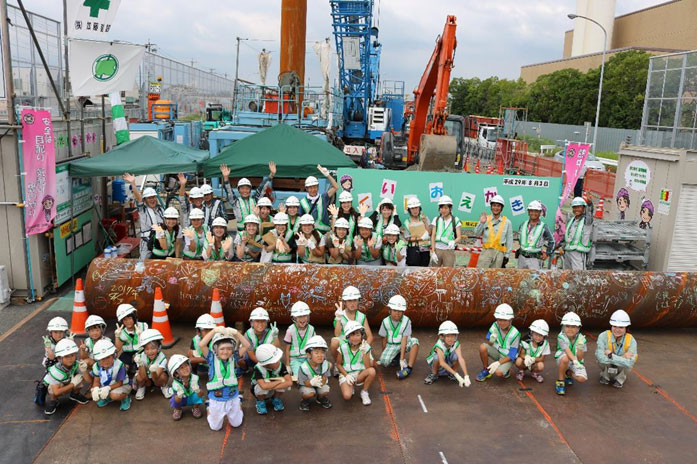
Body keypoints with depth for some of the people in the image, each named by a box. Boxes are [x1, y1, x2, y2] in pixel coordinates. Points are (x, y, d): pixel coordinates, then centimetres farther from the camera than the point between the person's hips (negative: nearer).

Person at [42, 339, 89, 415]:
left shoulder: (76, 365, -24)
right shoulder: (56, 372, -38)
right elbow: (56, 392, -41)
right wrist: (73, 384, -36)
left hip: (68, 385, 5)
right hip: (51, 389, -4)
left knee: (79, 376, -21)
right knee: (59, 384, -37)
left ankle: (75, 395, 6)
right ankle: (52, 402, -7)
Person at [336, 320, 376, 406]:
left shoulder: (365, 347, -10)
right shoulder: (343, 347, -12)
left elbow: (368, 367, -17)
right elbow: (338, 364, -1)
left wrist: (364, 352, -27)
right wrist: (346, 375, -15)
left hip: (359, 374, 2)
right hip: (346, 374, -2)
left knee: (372, 371, -32)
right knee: (347, 396, -30)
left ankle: (364, 392, -6)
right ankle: (351, 386, 8)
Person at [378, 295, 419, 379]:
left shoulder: (406, 321, -17)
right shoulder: (386, 322, -12)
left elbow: (404, 340, -21)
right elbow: (384, 339, 1)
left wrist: (402, 358, -25)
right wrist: (384, 353, 7)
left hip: (404, 344, 0)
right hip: (391, 345, 1)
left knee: (414, 341, -32)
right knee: (383, 360, -26)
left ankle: (409, 368, -27)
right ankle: (396, 357, 7)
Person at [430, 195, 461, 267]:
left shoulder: (455, 220, 2)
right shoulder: (436, 220, 7)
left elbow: (459, 237, -1)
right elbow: (433, 237, 5)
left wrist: (453, 242, -25)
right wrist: (433, 252, -3)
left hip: (449, 251, -2)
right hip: (437, 250, 2)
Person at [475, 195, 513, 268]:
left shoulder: (507, 222, 7)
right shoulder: (485, 219, 7)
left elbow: (509, 240, 9)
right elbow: (476, 233, 1)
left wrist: (507, 255, 5)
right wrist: (481, 223, -15)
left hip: (499, 253, 1)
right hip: (486, 251, -1)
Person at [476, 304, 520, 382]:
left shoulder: (514, 334, -23)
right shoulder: (495, 326, -14)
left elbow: (511, 355, -18)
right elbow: (489, 344, -5)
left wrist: (498, 363, -28)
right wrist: (491, 340, -29)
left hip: (507, 357, -4)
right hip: (497, 352, 4)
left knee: (498, 372, -32)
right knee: (482, 347, -26)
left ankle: (506, 371, 6)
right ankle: (486, 371, -4)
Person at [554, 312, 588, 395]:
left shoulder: (581, 338, -13)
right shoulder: (561, 337, -19)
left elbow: (580, 358, -15)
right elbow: (568, 351, -33)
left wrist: (580, 347, -33)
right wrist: (575, 361, -51)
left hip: (577, 362, 3)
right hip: (563, 361, -3)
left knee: (582, 378, -24)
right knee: (565, 358, -39)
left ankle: (568, 374, 15)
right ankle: (560, 382, -16)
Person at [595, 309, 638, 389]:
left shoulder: (631, 340, -24)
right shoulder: (603, 336, -27)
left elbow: (630, 363, -36)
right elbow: (600, 357, -38)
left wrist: (610, 355, -36)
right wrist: (621, 358, -38)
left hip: (622, 368, 1)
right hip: (607, 367, 0)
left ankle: (620, 378, 4)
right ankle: (605, 376, 3)